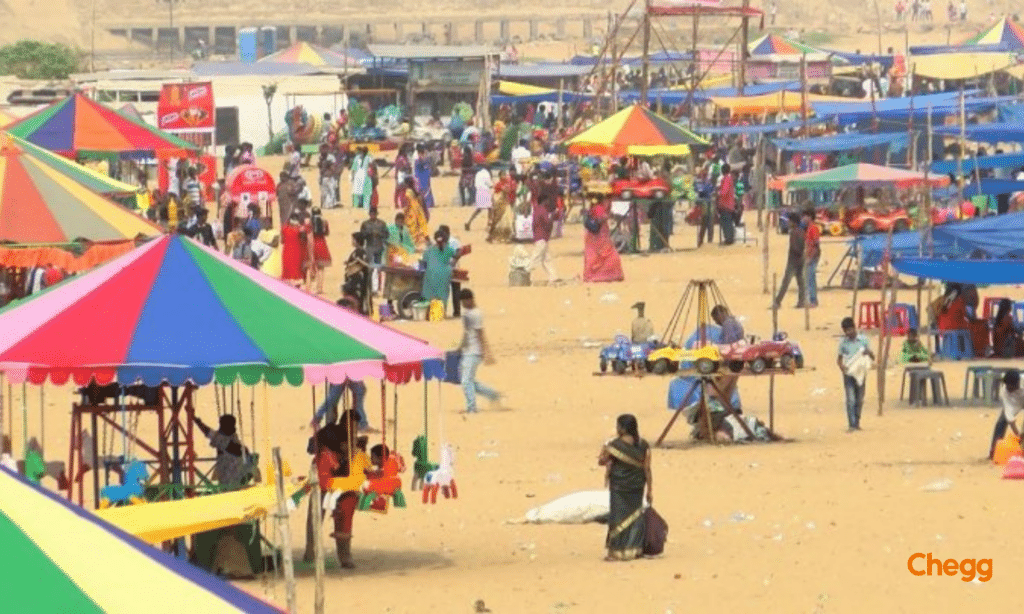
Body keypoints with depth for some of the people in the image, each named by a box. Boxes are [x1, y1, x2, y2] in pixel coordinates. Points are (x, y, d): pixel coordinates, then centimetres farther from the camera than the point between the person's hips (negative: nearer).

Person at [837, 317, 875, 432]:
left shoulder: (863, 340, 3)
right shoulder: (843, 343, 4)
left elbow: (873, 357, 6)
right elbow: (839, 358, 11)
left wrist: (868, 352, -17)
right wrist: (841, 366, -10)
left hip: (860, 373, 1)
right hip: (848, 374, -1)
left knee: (860, 400, 8)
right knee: (850, 400, -8)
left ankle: (857, 422, 20)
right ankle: (852, 425, -10)